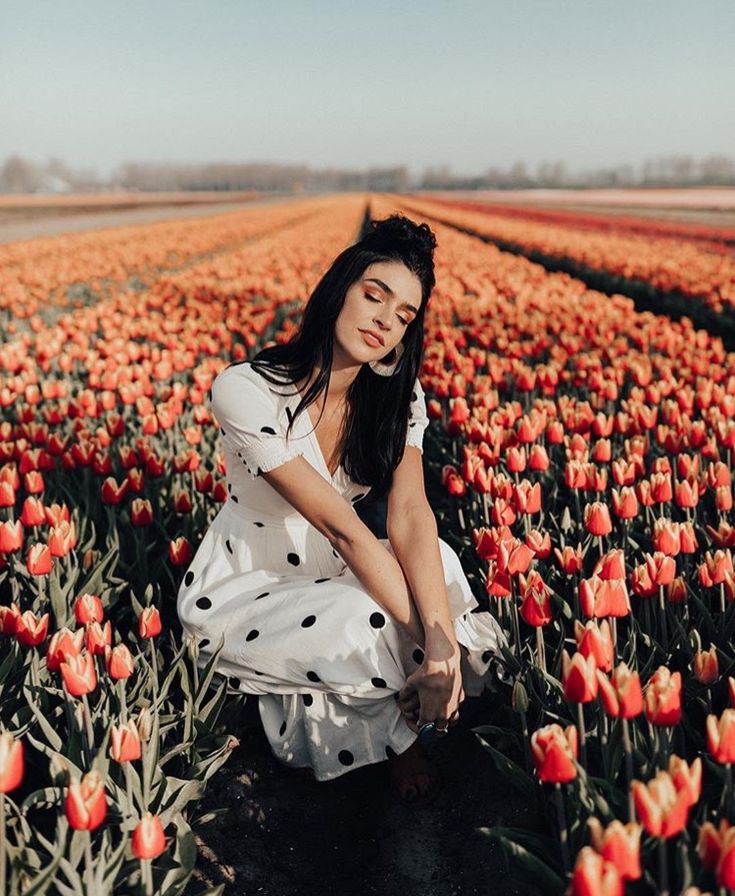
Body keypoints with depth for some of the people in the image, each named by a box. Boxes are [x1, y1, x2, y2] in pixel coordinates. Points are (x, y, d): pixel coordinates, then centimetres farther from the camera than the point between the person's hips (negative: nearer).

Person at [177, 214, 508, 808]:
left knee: (438, 562, -24)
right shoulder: (247, 391, -26)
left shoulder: (398, 397, -8)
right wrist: (427, 640, -31)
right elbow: (342, 528, -30)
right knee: (365, 624, -33)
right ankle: (397, 731, -2)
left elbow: (410, 516, -24)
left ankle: (397, 715, -2)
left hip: (329, 577, 5)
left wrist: (443, 639, -39)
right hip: (239, 596, -5)